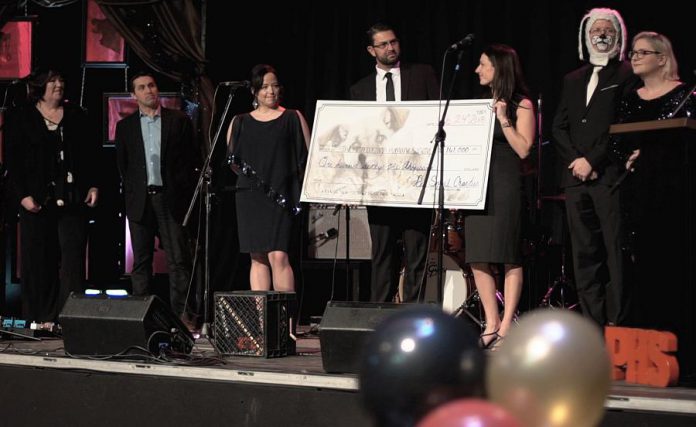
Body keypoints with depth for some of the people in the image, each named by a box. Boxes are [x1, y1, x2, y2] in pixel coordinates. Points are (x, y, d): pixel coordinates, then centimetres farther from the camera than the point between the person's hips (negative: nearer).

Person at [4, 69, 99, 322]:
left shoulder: (76, 116, 14)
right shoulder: (20, 118, 5)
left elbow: (91, 153, 14)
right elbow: (12, 160, 0)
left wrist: (93, 186, 3)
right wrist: (22, 195, -9)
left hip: (73, 197, 2)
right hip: (37, 201, -2)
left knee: (73, 256, -7)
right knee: (39, 258, -1)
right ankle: (39, 317, 5)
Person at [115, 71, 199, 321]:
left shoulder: (179, 121, 7)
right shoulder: (125, 126, 12)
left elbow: (191, 159, 7)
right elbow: (122, 165, 14)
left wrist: (182, 191, 0)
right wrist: (131, 193, 5)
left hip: (170, 198, -1)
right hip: (140, 200, 2)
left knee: (178, 260, -5)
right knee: (141, 261, 2)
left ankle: (181, 314, -4)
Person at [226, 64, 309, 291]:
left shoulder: (293, 119, 8)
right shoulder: (240, 123, 14)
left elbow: (307, 157, 5)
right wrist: (245, 172, -1)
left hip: (282, 198, -3)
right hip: (250, 197, 3)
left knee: (278, 256, -14)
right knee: (258, 258, 3)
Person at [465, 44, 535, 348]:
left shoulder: (521, 105, 0)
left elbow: (523, 149, -9)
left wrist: (503, 120, -13)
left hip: (506, 185, -7)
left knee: (509, 257, -5)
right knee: (478, 259, 2)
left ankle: (507, 326, -3)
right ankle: (491, 325, 8)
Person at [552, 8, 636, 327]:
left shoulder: (628, 75, 1)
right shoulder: (573, 80, 21)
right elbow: (559, 126, 16)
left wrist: (592, 161, -11)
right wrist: (574, 161, -1)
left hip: (611, 177, -6)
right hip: (577, 179, 6)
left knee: (616, 252, -8)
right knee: (584, 253, 4)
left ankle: (617, 323, -7)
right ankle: (592, 324, 7)